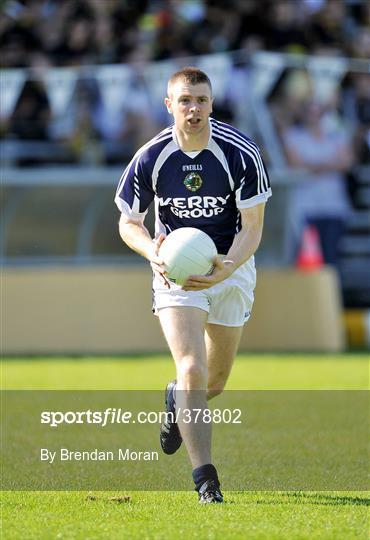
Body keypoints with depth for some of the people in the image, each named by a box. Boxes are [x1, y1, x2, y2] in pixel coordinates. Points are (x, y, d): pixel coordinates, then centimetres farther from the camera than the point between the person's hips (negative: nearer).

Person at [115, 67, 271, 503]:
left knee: (215, 381, 13)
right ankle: (204, 478, -15)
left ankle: (177, 402, 50)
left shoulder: (241, 154, -18)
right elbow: (128, 222, -2)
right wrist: (152, 250, -24)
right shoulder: (150, 158, -14)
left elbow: (252, 226, -14)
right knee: (192, 369, -20)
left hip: (231, 267, 1)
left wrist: (227, 267, -32)